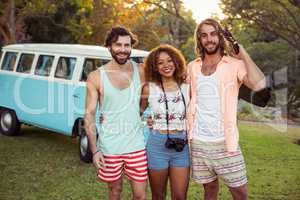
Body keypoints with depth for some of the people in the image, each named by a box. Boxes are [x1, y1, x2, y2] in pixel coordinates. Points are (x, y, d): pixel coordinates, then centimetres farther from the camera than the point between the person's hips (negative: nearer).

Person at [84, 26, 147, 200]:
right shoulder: (96, 77, -5)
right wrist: (95, 150, -10)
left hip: (136, 144, 1)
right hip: (109, 146, -1)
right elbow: (89, 115, -4)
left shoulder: (140, 72, 1)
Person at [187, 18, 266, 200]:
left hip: (225, 143, -3)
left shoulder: (234, 64, -6)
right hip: (198, 142, 3)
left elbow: (259, 84, -24)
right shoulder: (192, 67, 7)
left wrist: (243, 52, -17)